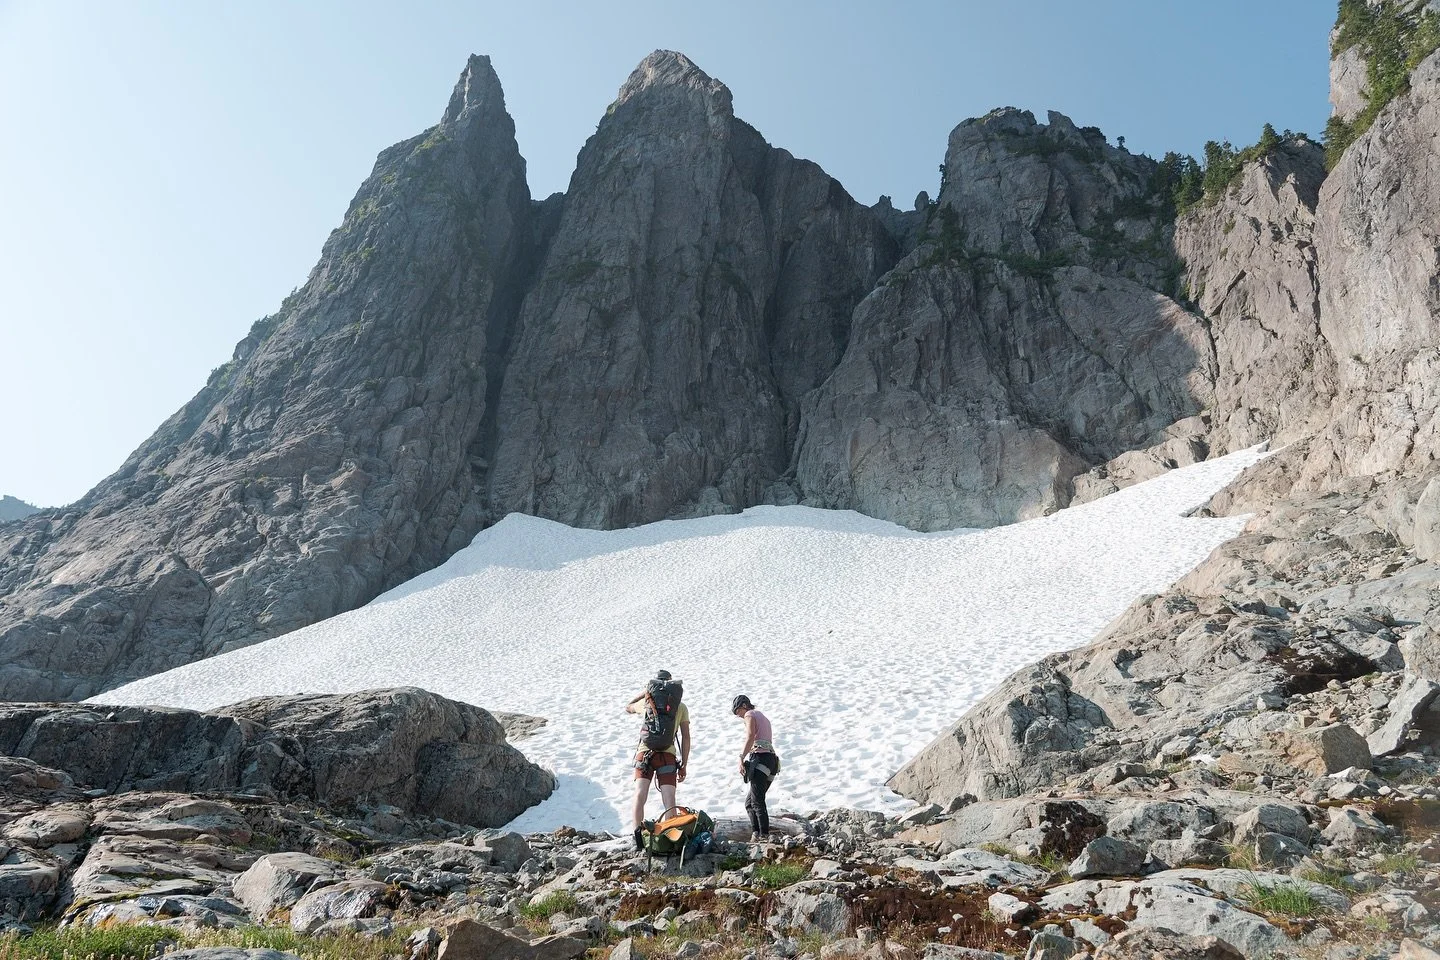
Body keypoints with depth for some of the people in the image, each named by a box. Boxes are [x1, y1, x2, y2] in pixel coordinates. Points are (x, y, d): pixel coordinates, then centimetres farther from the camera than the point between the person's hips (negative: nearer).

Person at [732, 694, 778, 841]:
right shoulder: (763, 717, 28)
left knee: (757, 801, -14)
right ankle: (756, 832, -3)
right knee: (750, 802, 10)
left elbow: (751, 737, -17)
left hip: (760, 758, -10)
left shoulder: (750, 715, 1)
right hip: (771, 760, 10)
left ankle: (764, 835, -21)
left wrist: (741, 759, -21)